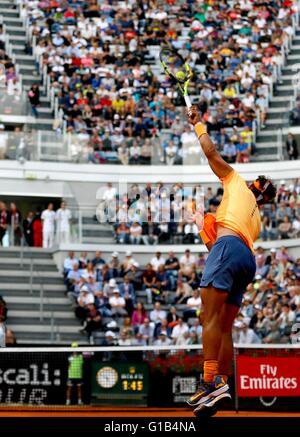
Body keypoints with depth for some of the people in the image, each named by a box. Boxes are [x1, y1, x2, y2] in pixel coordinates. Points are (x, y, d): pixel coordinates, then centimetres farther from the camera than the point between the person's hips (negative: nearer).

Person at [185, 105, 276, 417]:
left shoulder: (239, 184, 19)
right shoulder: (256, 220, 35)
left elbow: (211, 152, 15)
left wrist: (198, 124, 28)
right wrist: (205, 227, 46)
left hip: (229, 246, -8)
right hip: (248, 260, 8)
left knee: (210, 317, -18)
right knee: (224, 327, 6)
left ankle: (211, 381, -31)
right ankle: (222, 385, -1)